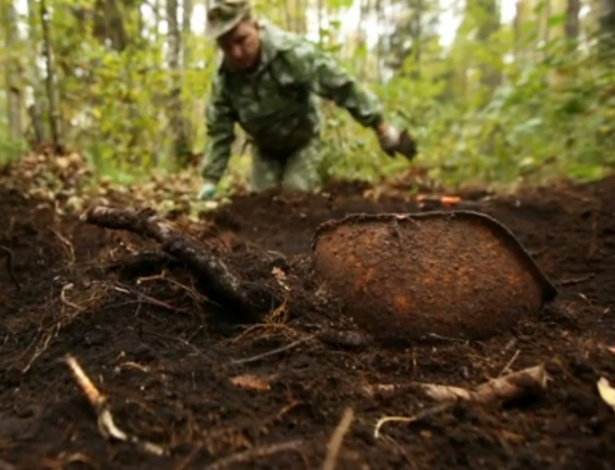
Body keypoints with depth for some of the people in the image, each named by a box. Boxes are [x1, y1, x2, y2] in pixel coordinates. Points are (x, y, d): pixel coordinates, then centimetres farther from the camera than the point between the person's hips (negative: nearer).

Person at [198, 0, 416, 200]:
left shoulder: (294, 53, -33)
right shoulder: (223, 80, -21)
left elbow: (343, 87, -29)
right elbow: (218, 133, -14)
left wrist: (383, 129, -27)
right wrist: (209, 183, -19)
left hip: (302, 142, -3)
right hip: (265, 148, 4)